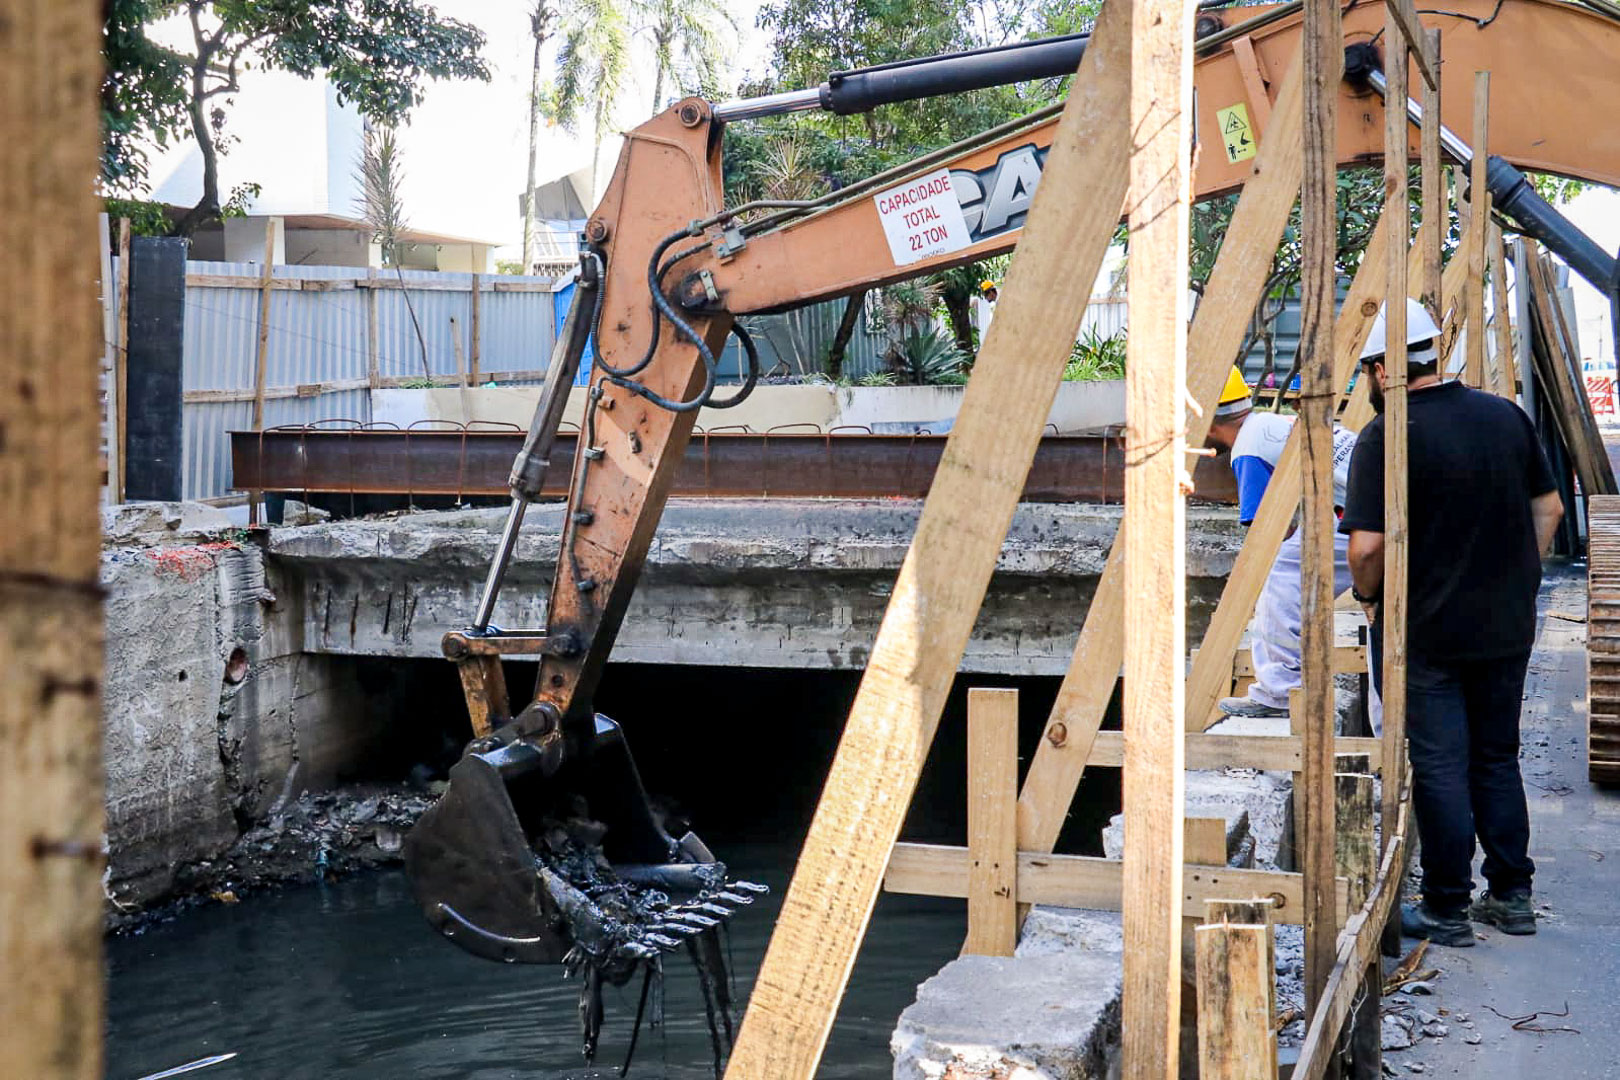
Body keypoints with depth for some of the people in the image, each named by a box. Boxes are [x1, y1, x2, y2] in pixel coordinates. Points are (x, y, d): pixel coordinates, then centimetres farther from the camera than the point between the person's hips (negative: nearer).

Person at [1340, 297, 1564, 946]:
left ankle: (1447, 910, 10)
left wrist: (1369, 598, -2)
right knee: (1497, 759, 17)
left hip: (1425, 632, -6)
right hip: (1508, 626, 6)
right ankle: (1511, 897, 22)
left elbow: (1368, 545, -20)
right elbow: (1548, 509, 11)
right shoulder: (1506, 416, 3)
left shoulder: (1386, 437, -16)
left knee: (1439, 769, 3)